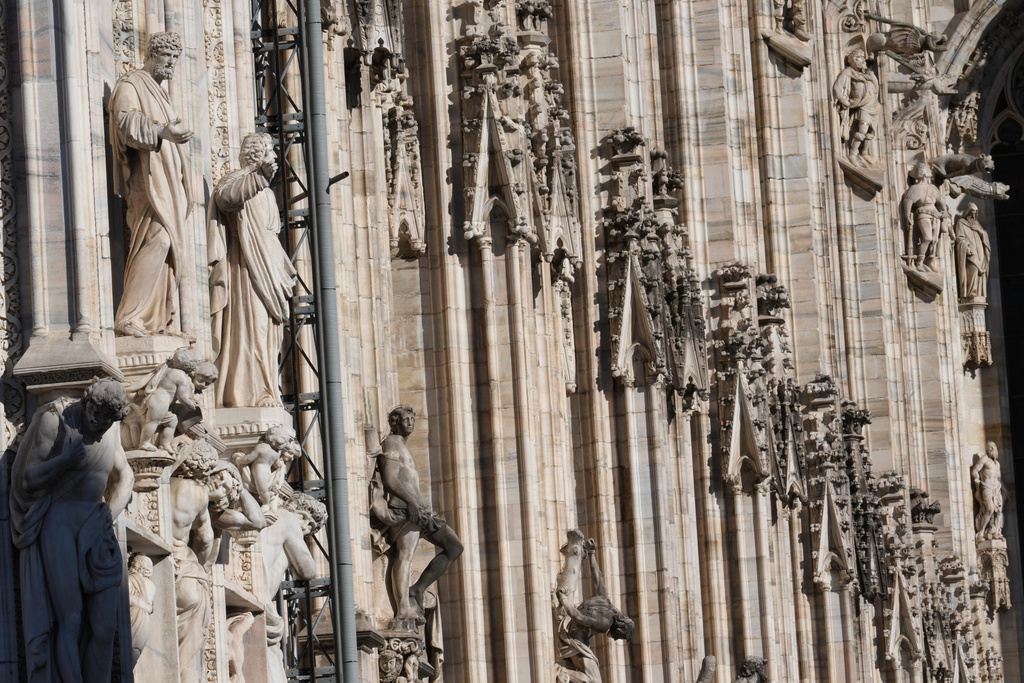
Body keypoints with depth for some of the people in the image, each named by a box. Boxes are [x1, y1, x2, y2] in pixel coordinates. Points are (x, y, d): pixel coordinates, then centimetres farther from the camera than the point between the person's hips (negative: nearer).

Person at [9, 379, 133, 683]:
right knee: (70, 617, -13)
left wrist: (110, 515, 8)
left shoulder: (111, 430, 8)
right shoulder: (54, 421, -9)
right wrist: (65, 460, -24)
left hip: (95, 528, 5)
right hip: (58, 522, -5)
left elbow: (124, 477, 22)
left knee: (104, 622, -4)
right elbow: (28, 480, -9)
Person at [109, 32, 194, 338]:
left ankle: (164, 321, 2)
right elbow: (127, 121, -19)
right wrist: (161, 131, -35)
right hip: (147, 178, -10)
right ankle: (130, 318, -25)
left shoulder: (158, 94, 26)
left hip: (167, 184, 10)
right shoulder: (131, 84, -2)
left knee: (168, 249, 4)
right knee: (157, 240, -22)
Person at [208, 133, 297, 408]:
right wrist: (257, 175, -38)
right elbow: (225, 197, -31)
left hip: (266, 270, 9)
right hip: (246, 270, -9)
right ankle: (245, 395, -18)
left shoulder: (266, 192, 22)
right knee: (248, 326, -15)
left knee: (267, 333, 7)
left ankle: (265, 393, 9)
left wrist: (282, 274, 24)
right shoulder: (238, 180, -6)